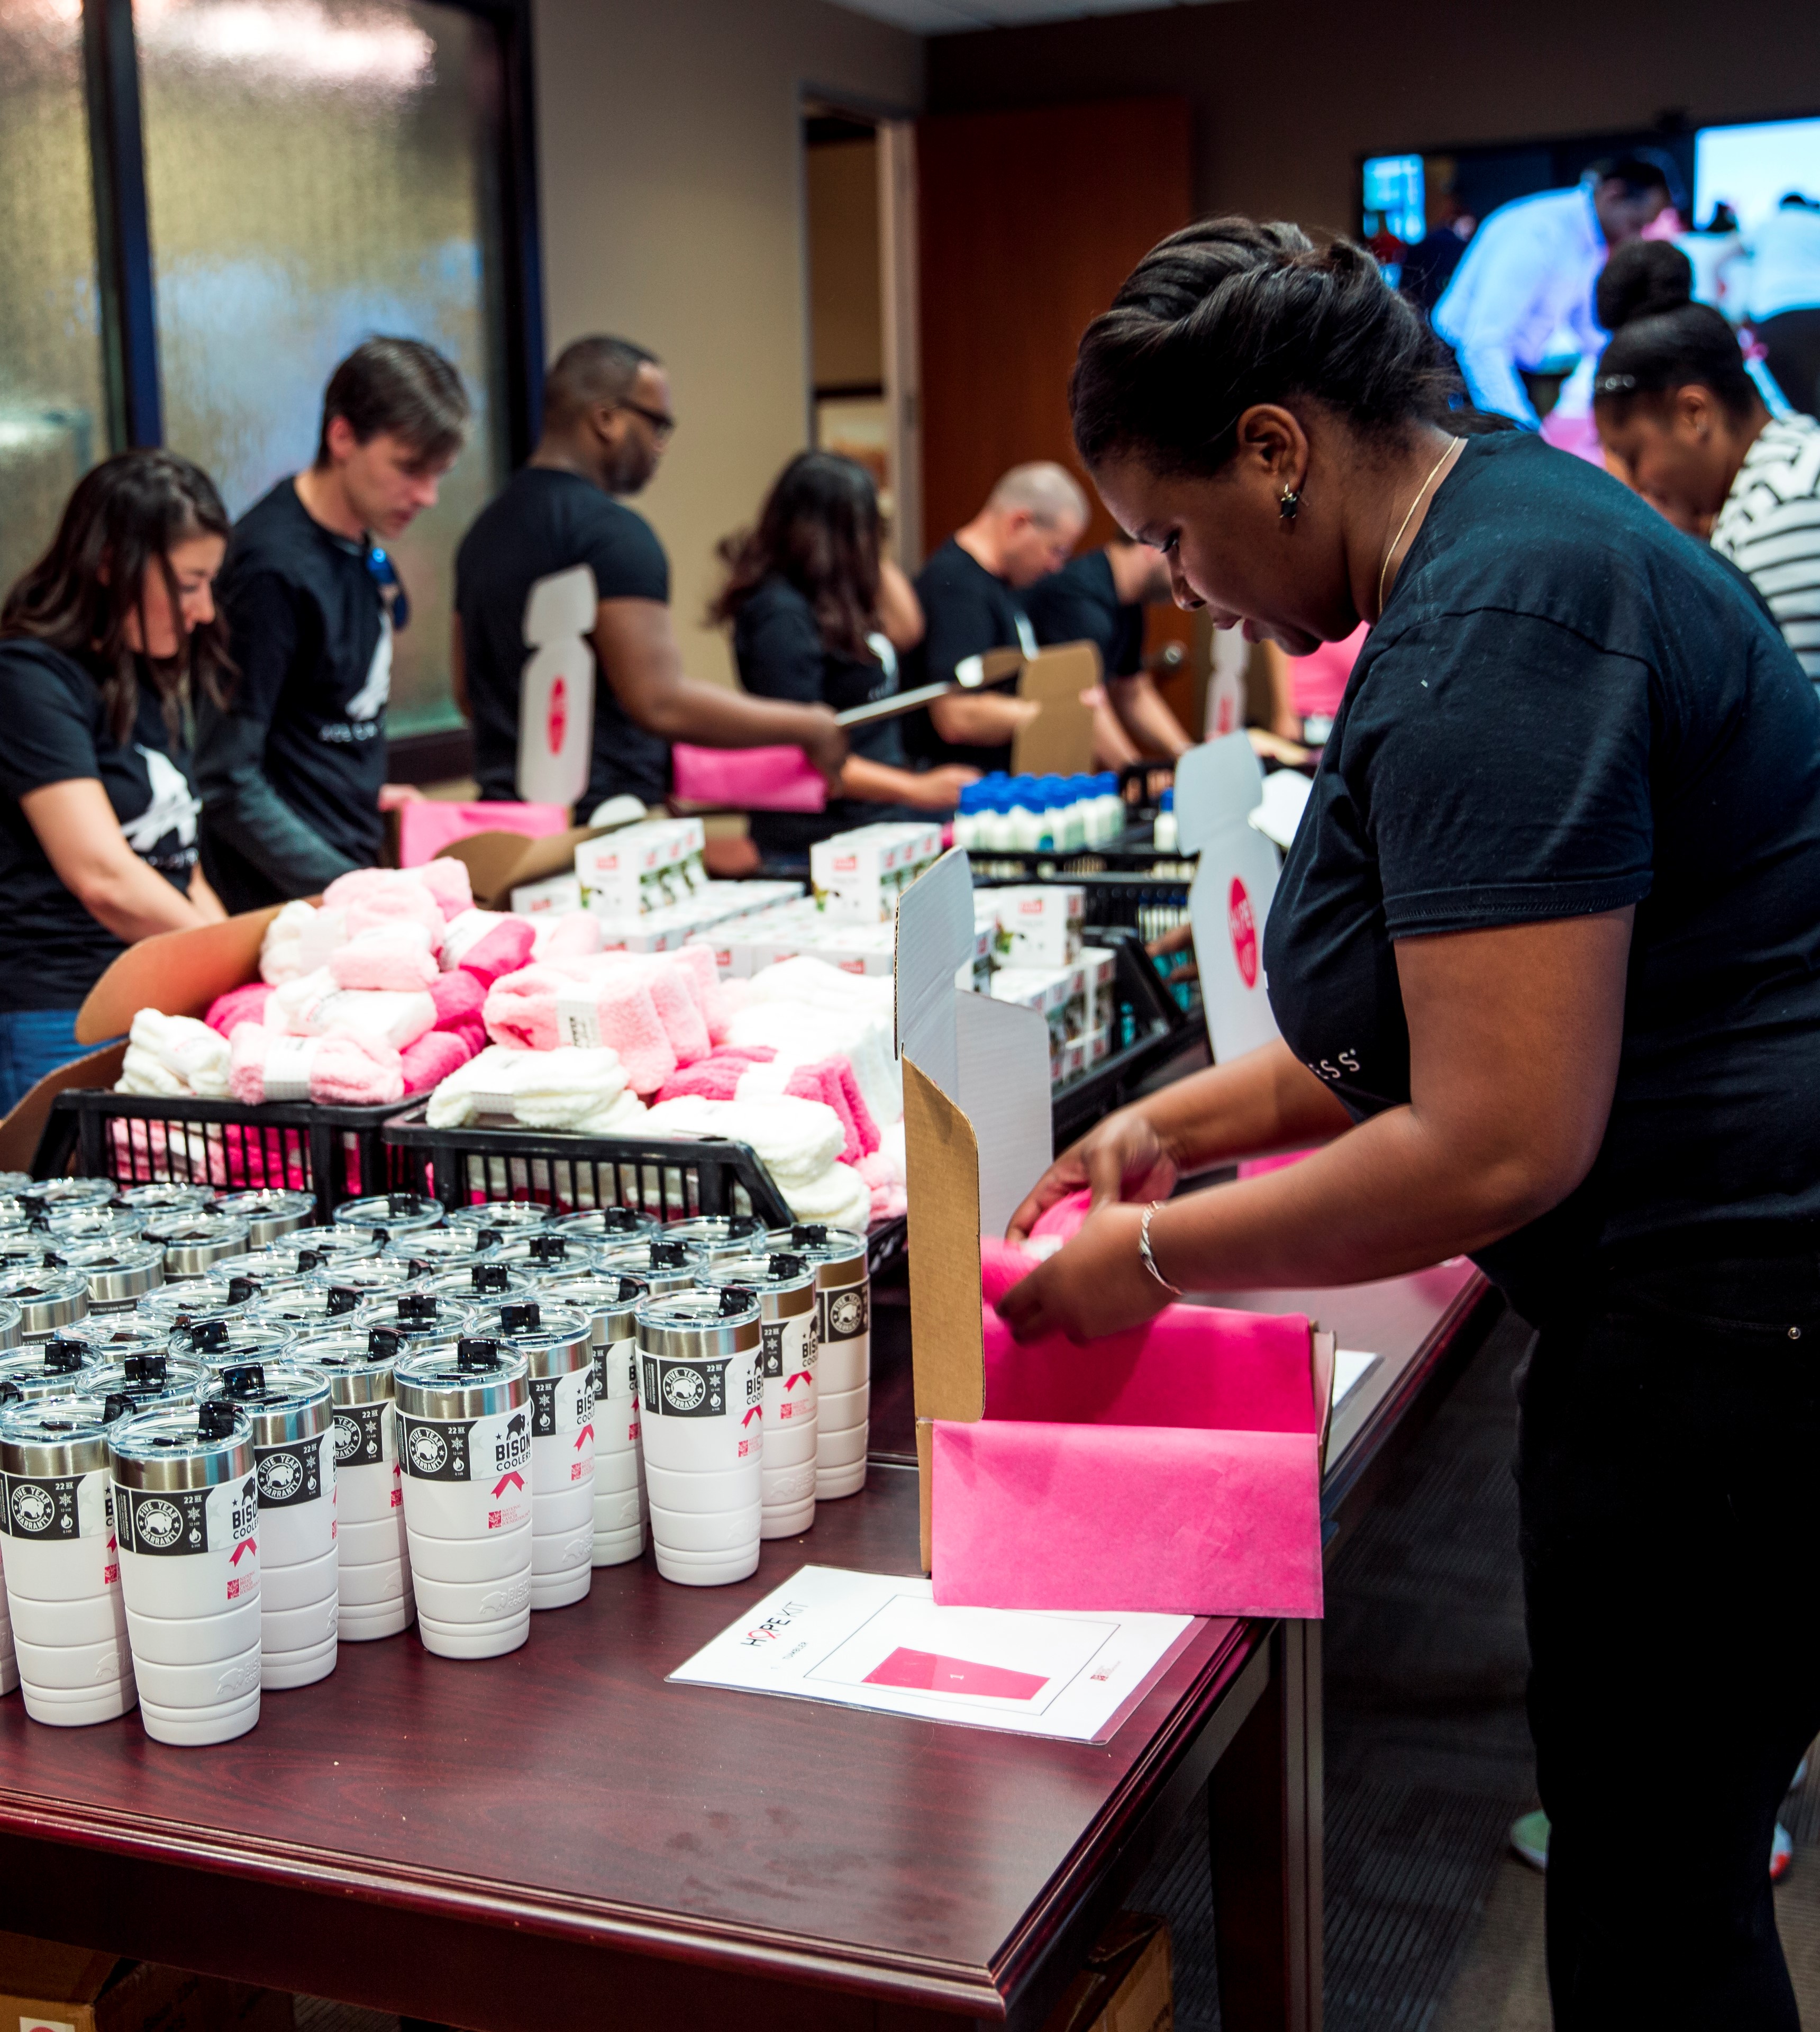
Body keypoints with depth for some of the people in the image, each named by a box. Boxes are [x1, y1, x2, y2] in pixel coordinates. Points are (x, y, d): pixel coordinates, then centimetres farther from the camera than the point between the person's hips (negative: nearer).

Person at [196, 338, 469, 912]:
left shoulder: (364, 543, 6)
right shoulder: (273, 568, -19)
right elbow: (226, 783, -20)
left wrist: (365, 790, 7)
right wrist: (351, 889, -22)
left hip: (353, 860, 8)